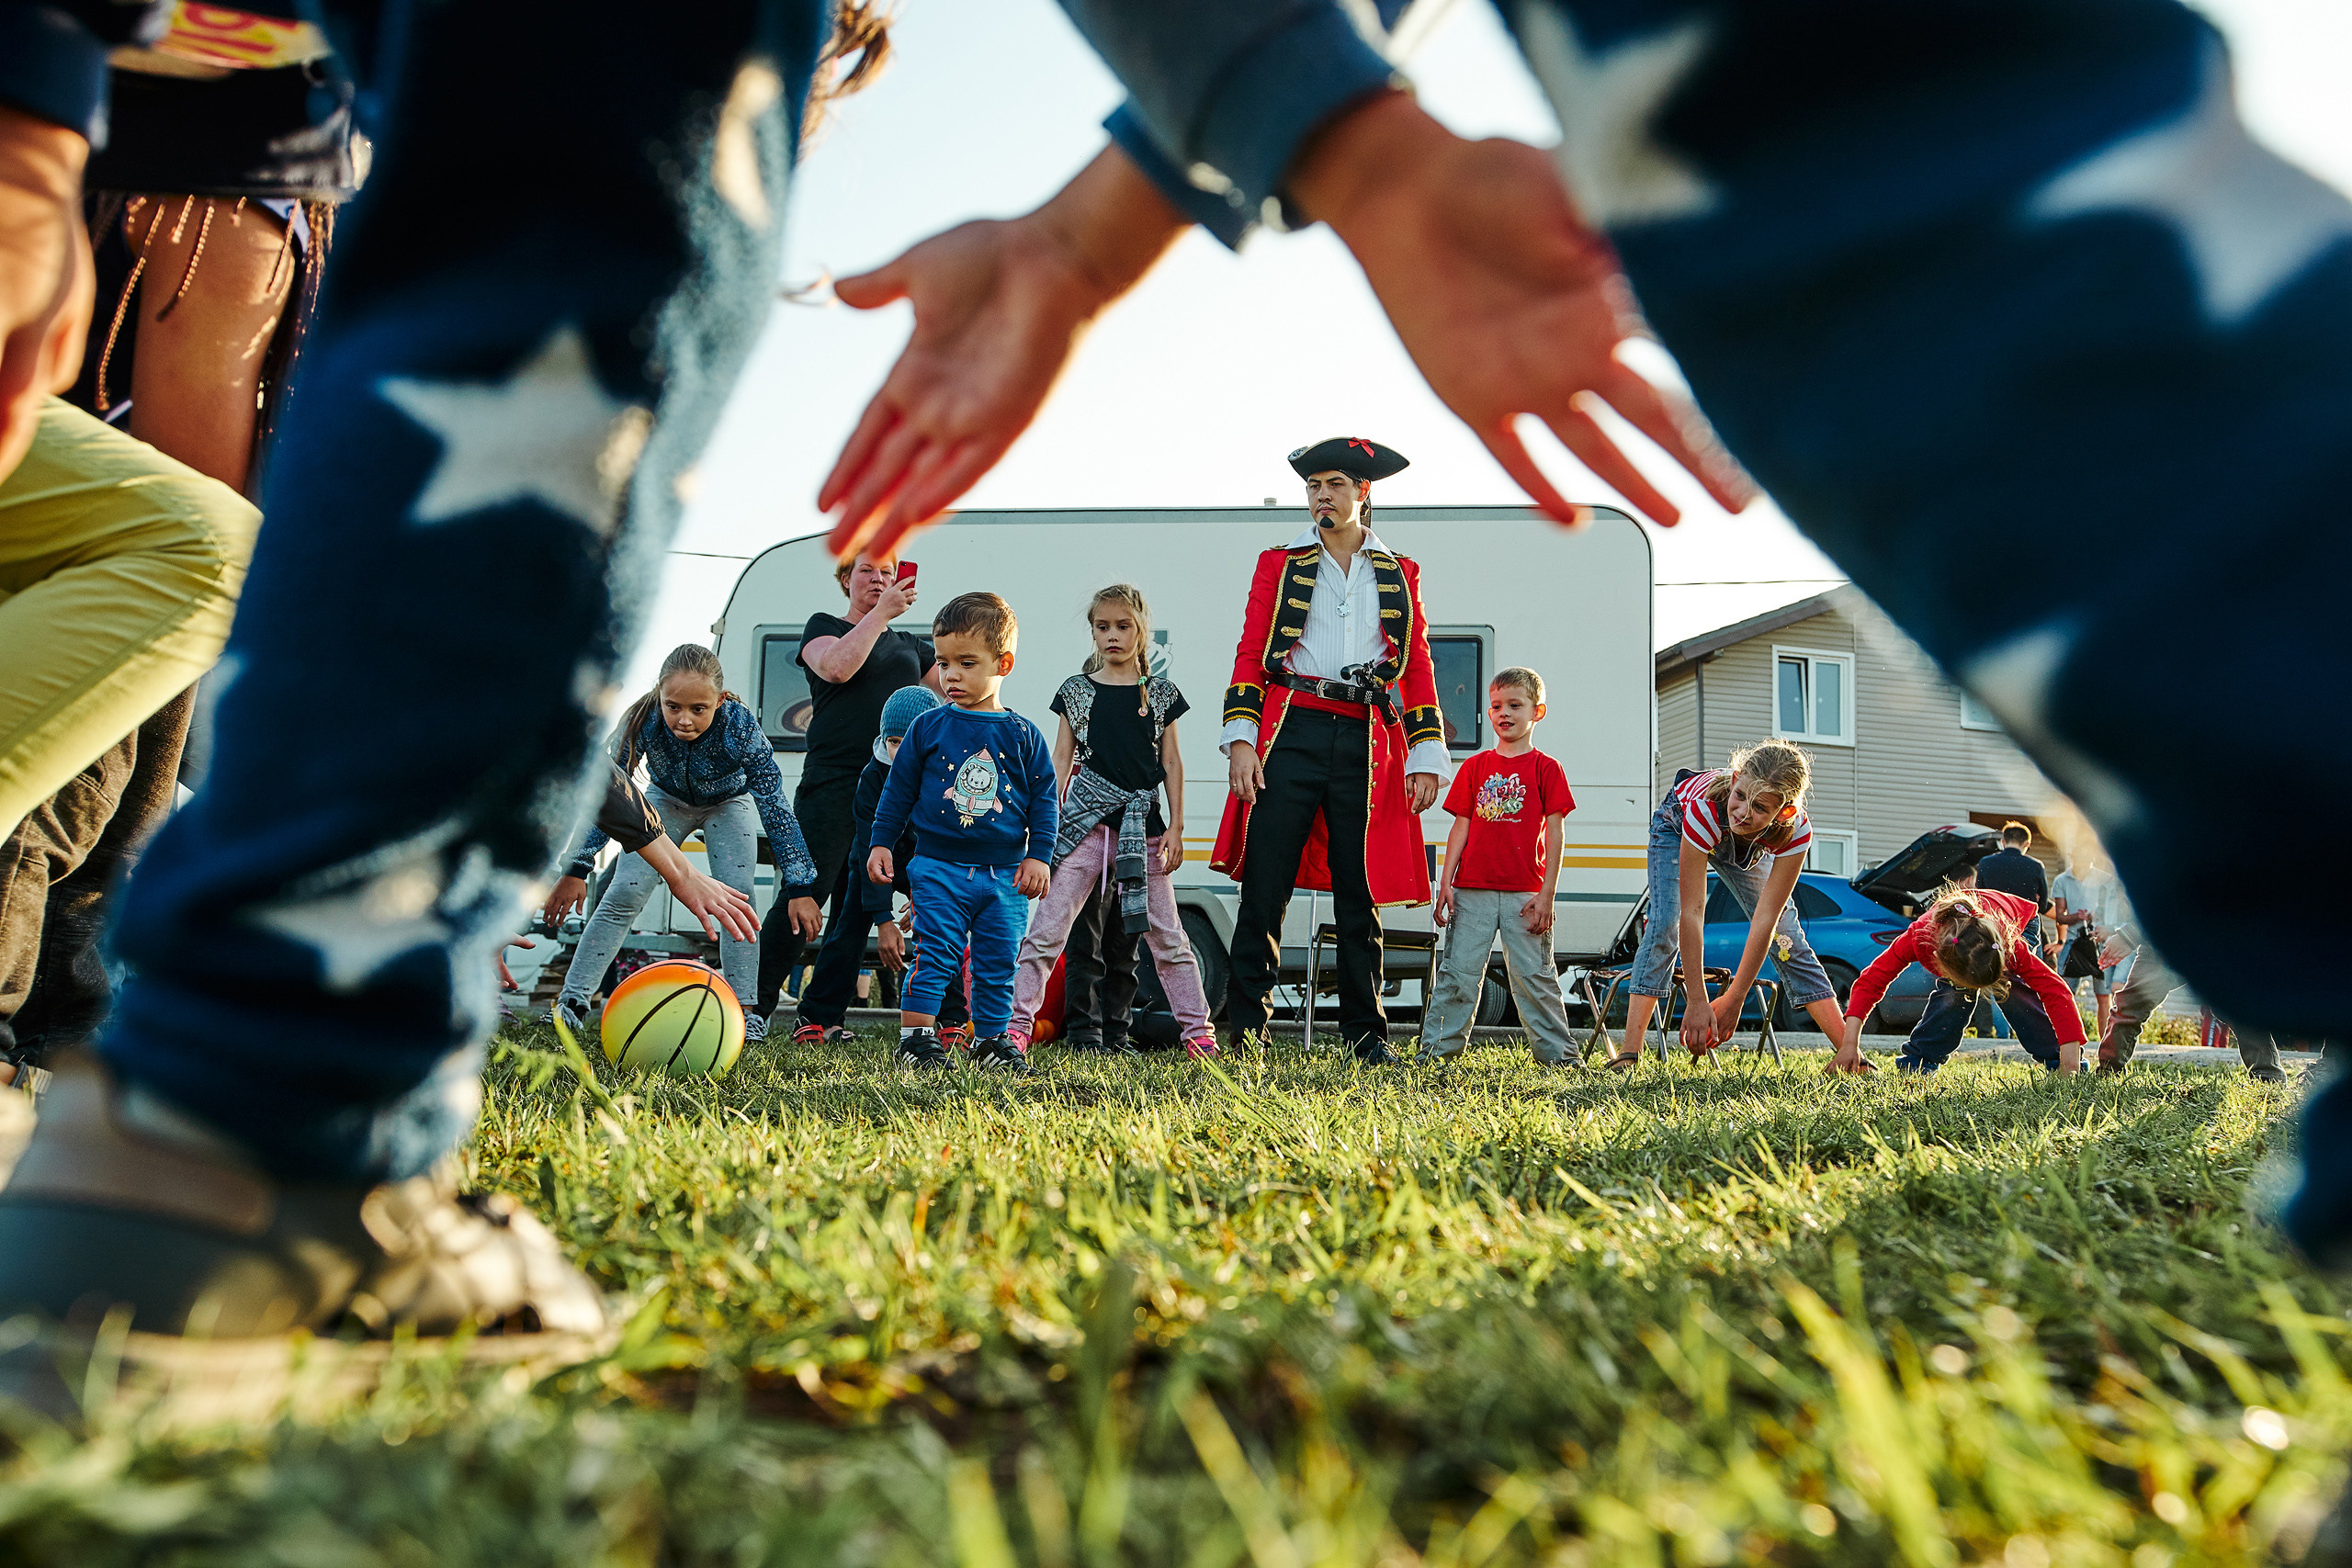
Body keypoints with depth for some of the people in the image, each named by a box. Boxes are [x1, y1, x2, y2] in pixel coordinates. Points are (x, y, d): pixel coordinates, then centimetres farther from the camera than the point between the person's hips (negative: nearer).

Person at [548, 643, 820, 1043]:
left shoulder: (741, 726, -39)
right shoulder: (643, 720, -35)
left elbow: (775, 807, -33)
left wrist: (800, 888, -34)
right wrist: (576, 870, -24)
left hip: (728, 804, -1)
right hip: (667, 800, 1)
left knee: (737, 894, -16)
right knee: (624, 893, -10)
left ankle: (745, 1010, -9)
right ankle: (572, 1002, -5)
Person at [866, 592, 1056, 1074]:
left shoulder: (1022, 736, 3)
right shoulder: (928, 728, 2)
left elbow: (1044, 799, 7)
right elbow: (898, 789, 9)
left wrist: (1038, 855, 1)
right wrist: (881, 844, 6)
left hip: (1004, 874, 2)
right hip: (939, 867, -1)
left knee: (997, 963, 7)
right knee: (934, 955, -9)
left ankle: (991, 1039, 19)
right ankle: (915, 1037, -4)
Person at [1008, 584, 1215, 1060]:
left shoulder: (1159, 693, 9)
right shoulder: (1077, 691, 8)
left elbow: (1172, 764, 9)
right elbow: (1061, 761, 8)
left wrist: (1175, 828, 3)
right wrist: (1049, 821, 1)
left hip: (1143, 824, 0)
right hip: (1087, 821, 0)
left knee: (1165, 933, 4)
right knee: (1049, 927, -5)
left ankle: (1197, 1028, 11)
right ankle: (1019, 1022, 0)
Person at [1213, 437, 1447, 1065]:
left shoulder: (1399, 575, 16)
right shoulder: (1280, 564, 13)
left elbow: (1418, 669, 14)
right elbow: (1251, 655, 7)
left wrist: (1425, 757, 5)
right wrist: (1241, 740, -5)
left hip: (1366, 745, 1)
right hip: (1290, 735, -1)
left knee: (1361, 894, 5)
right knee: (1264, 889, -7)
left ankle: (1367, 1035, 14)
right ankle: (1245, 1032, -1)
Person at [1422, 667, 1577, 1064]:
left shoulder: (1545, 768, 4)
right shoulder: (1475, 767, 11)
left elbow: (1555, 833, 0)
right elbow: (1461, 827, 10)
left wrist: (1546, 894, -6)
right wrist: (1445, 882, 2)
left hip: (1524, 893, -2)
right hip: (1473, 889, 2)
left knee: (1534, 975, 0)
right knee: (1459, 973, 2)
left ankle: (1558, 1054, 8)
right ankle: (1436, 1048, 7)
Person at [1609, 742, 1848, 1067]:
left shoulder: (1796, 831, -38)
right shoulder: (1705, 807, -46)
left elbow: (1765, 919, -33)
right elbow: (1692, 912, -42)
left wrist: (1733, 1000, -31)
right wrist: (1696, 1002, -40)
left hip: (1746, 848, 3)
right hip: (1676, 826, -2)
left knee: (1786, 936, -6)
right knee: (1664, 927, -22)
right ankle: (1629, 1053, -25)